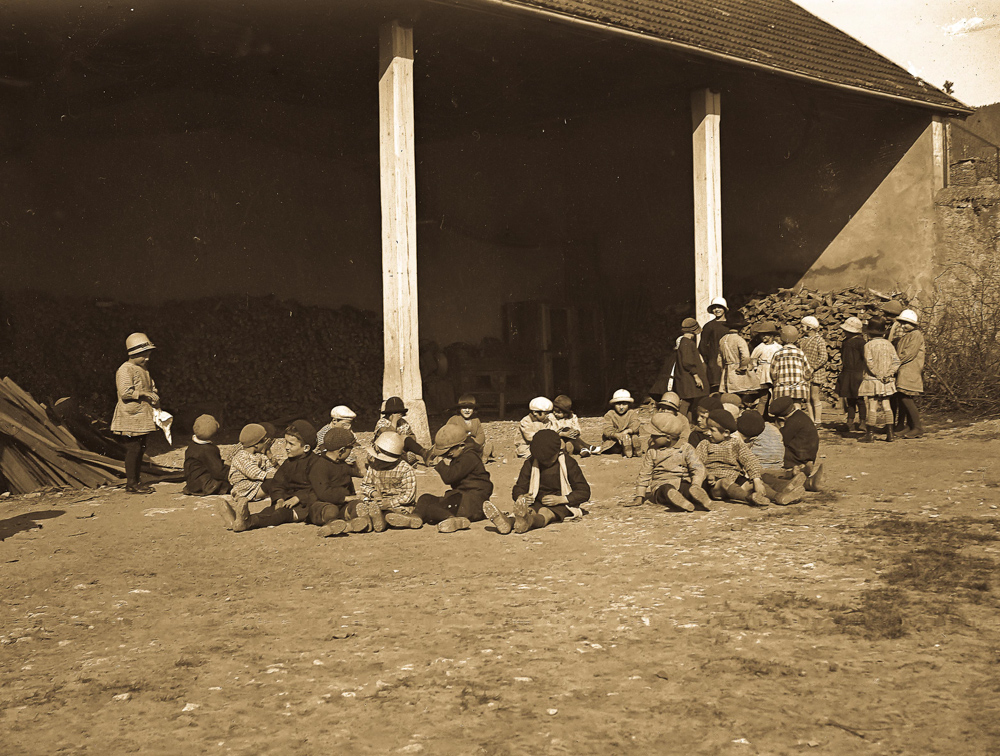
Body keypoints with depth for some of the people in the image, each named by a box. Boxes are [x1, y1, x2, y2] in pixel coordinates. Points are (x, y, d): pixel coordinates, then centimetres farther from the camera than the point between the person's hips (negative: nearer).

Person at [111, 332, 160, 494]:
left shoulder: (144, 369, 18)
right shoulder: (125, 370, -12)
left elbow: (152, 389, 26)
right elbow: (125, 392, -22)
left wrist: (157, 408, 13)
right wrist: (145, 394, -18)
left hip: (143, 418, 9)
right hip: (130, 418, -9)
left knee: (140, 450, 11)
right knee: (133, 449, -7)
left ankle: (137, 480, 17)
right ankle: (131, 483, -2)